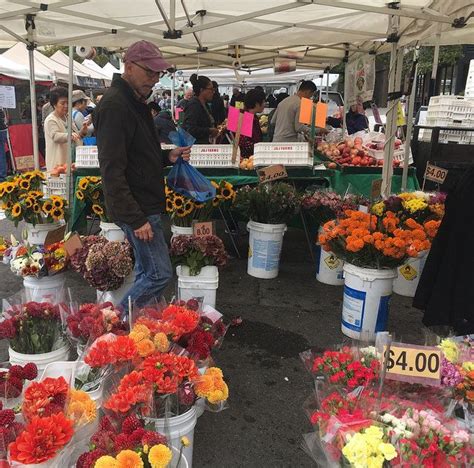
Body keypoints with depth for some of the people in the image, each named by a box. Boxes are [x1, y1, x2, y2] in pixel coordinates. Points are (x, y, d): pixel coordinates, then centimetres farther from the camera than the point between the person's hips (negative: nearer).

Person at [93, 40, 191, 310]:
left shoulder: (136, 101, 14)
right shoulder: (115, 105, -18)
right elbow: (112, 170, -23)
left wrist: (168, 157, 6)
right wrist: (136, 218, -24)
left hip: (146, 204, 10)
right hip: (136, 209, -10)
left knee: (147, 272, 17)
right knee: (160, 274, -4)